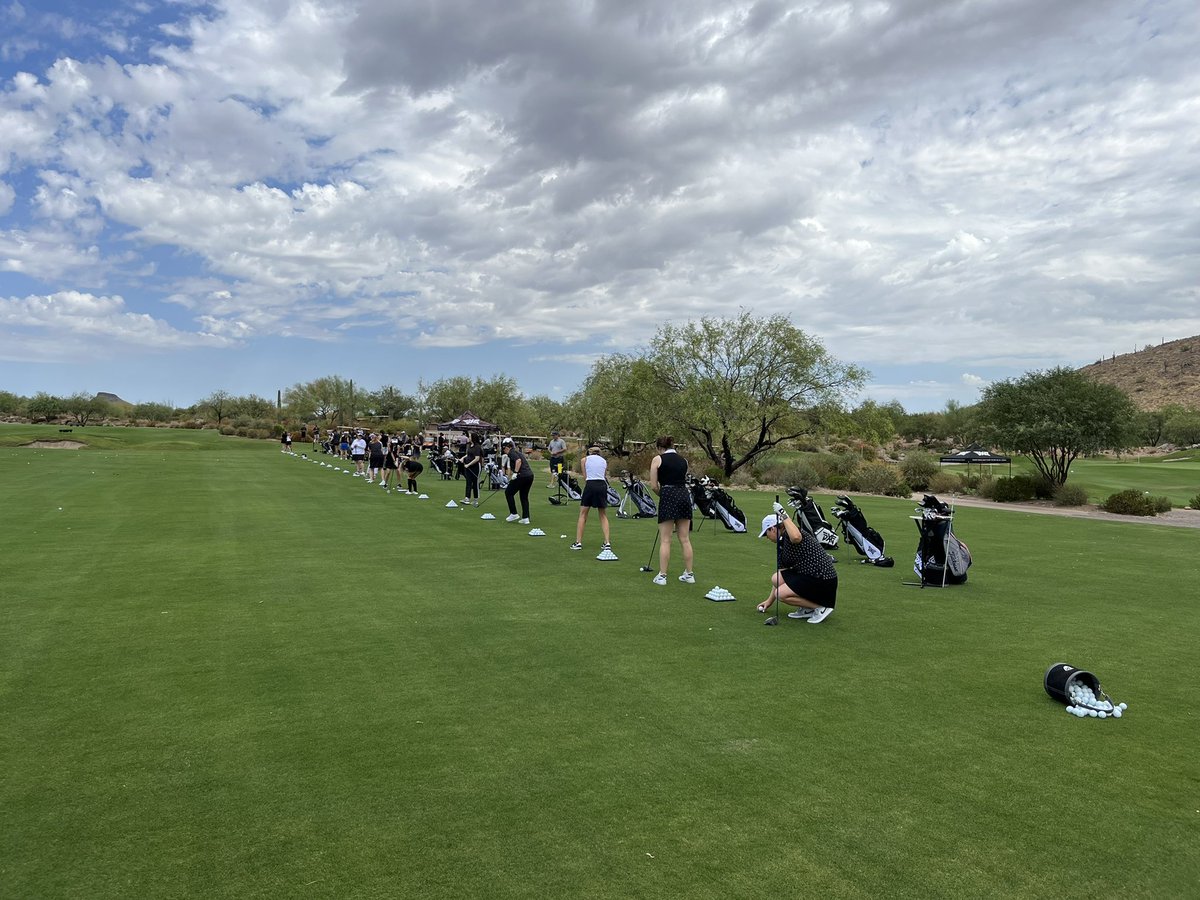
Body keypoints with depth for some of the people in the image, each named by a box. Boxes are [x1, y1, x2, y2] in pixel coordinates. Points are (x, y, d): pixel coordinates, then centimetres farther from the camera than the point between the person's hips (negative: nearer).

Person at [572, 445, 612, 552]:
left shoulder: (584, 460, 14)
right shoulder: (604, 461, 20)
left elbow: (584, 477, 10)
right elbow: (605, 476, 13)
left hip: (590, 485, -2)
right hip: (602, 485, 2)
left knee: (582, 514, 8)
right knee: (603, 516, 13)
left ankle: (578, 542, 5)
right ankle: (607, 543, 6)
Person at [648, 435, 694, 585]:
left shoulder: (658, 459, 1)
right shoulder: (683, 460, 15)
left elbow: (654, 486, -2)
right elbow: (683, 480, 16)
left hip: (668, 496, -5)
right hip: (684, 494, 5)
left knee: (665, 540, 0)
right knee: (685, 539, 10)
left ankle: (662, 576, 1)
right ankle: (689, 574, 15)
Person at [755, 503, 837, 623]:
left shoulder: (789, 534, -13)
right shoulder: (781, 545, 14)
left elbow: (796, 537, -43)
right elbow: (779, 576, 18)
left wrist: (783, 515, -31)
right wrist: (769, 600, 20)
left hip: (822, 580, -10)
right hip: (809, 576, 10)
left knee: (782, 593, -12)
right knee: (775, 578, 6)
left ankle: (821, 608, -2)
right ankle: (806, 609, 12)